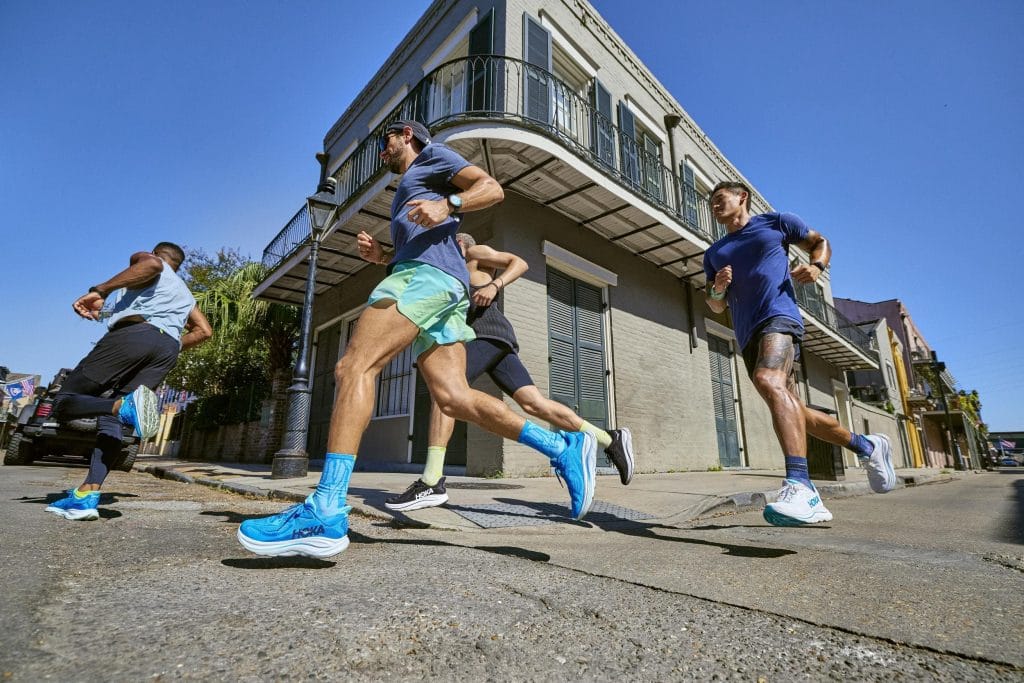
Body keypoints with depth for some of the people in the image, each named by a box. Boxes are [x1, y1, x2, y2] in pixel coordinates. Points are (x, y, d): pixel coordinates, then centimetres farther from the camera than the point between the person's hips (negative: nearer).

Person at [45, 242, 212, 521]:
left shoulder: (143, 258, 20)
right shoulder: (184, 292, 37)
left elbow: (151, 264, -8)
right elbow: (204, 330, 26)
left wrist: (100, 291, -9)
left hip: (135, 333, -6)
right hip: (168, 348, 6)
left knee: (64, 402, -1)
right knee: (109, 418, 7)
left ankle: (125, 406, -33)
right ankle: (87, 495, -9)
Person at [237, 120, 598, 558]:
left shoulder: (432, 155, 18)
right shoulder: (408, 193, 42)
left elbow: (492, 188, 3)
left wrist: (448, 204, -16)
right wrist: (381, 255, 19)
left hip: (428, 273, -9)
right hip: (432, 281, 9)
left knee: (354, 368, -19)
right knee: (453, 398, -9)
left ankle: (326, 512, -25)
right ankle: (563, 447, -10)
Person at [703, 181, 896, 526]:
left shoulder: (776, 222, 13)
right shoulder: (714, 253, 22)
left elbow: (820, 242, 23)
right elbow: (716, 307, 22)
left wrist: (816, 266, 1)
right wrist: (717, 288, -1)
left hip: (778, 316, -6)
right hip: (747, 335, 7)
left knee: (770, 382, -34)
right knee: (794, 411, 8)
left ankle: (800, 487, -43)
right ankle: (867, 447, 29)